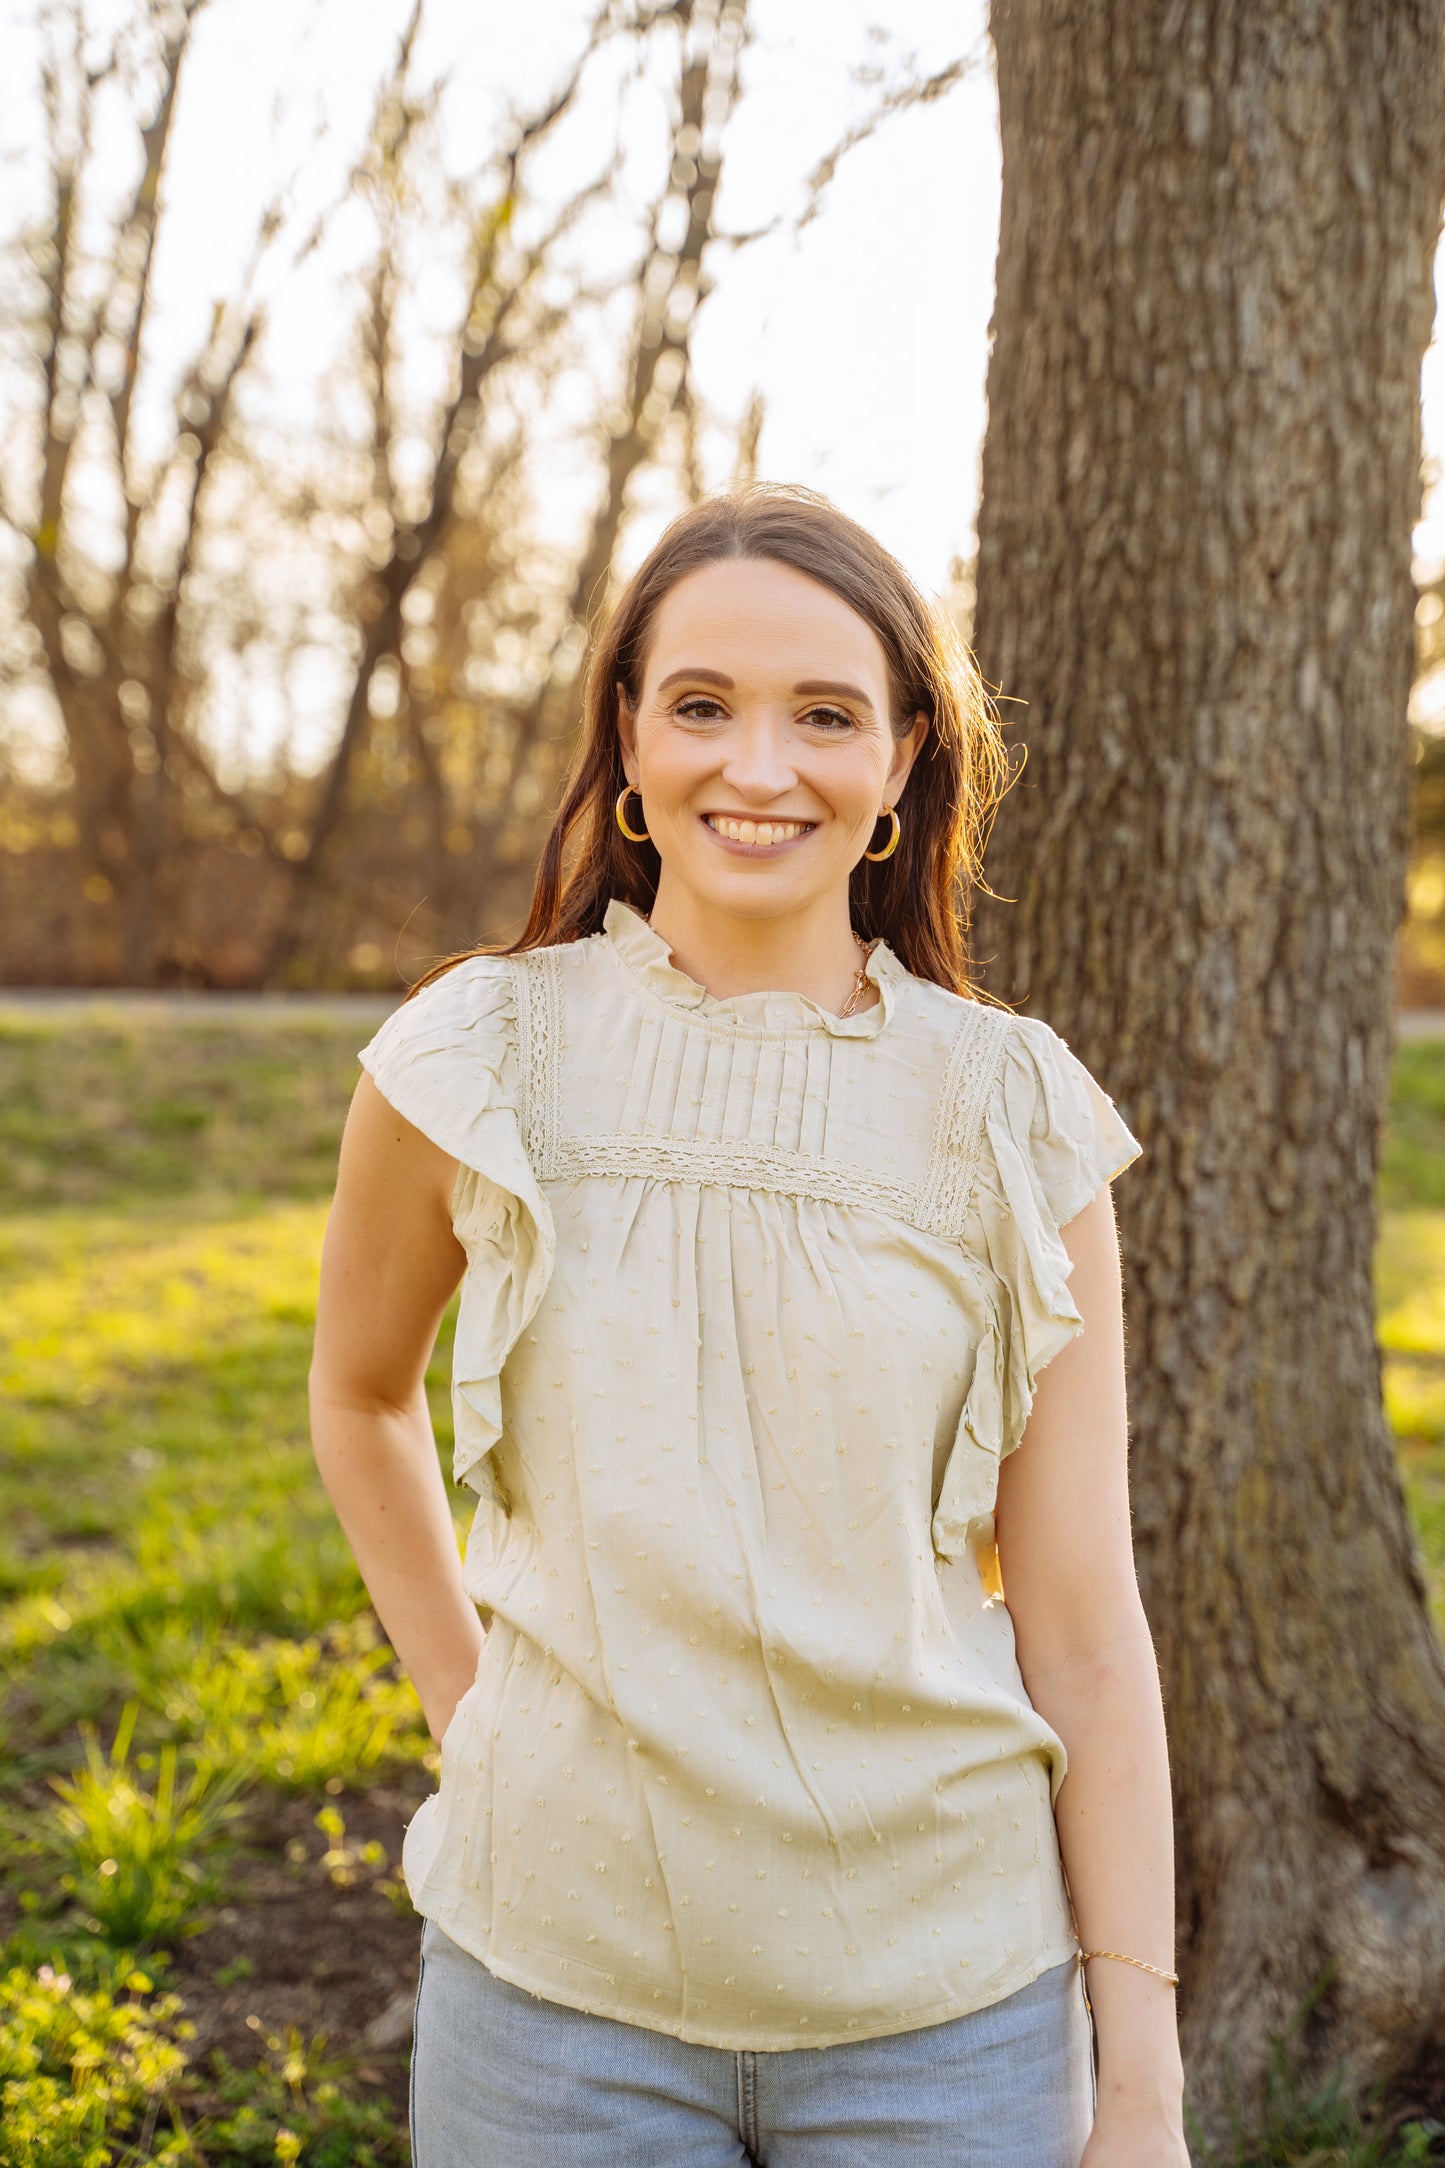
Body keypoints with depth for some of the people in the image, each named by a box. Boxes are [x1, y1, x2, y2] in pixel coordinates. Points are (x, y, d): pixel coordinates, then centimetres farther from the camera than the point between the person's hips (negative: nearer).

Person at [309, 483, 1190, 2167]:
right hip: (563, 1972, 0)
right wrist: (463, 1702, 8)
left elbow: (1085, 1634, -3)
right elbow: (359, 1393, 14)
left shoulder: (1012, 1118, -5)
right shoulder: (478, 1058, -5)